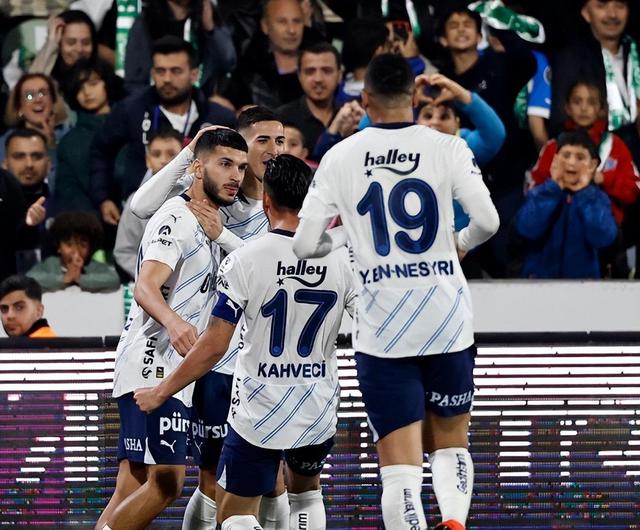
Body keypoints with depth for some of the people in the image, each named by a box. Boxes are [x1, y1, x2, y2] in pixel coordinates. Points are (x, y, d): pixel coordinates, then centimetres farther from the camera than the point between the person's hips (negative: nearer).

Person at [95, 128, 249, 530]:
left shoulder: (205, 223, 20)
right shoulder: (176, 219, -11)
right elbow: (145, 287, -28)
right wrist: (173, 322, -46)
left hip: (172, 373, 10)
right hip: (152, 369, -10)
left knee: (132, 492, 7)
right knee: (165, 483, -17)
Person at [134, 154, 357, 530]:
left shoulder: (244, 261, -14)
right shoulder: (342, 258, -5)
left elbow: (214, 346, -13)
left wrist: (160, 393, -1)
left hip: (259, 411, -4)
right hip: (319, 408, 4)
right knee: (306, 491, 30)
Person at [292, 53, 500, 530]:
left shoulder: (340, 157, 0)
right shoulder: (447, 148, -1)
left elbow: (305, 246, -2)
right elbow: (488, 221, -10)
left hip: (381, 328, -1)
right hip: (446, 319, 1)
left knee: (400, 462, 0)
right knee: (450, 443, 18)